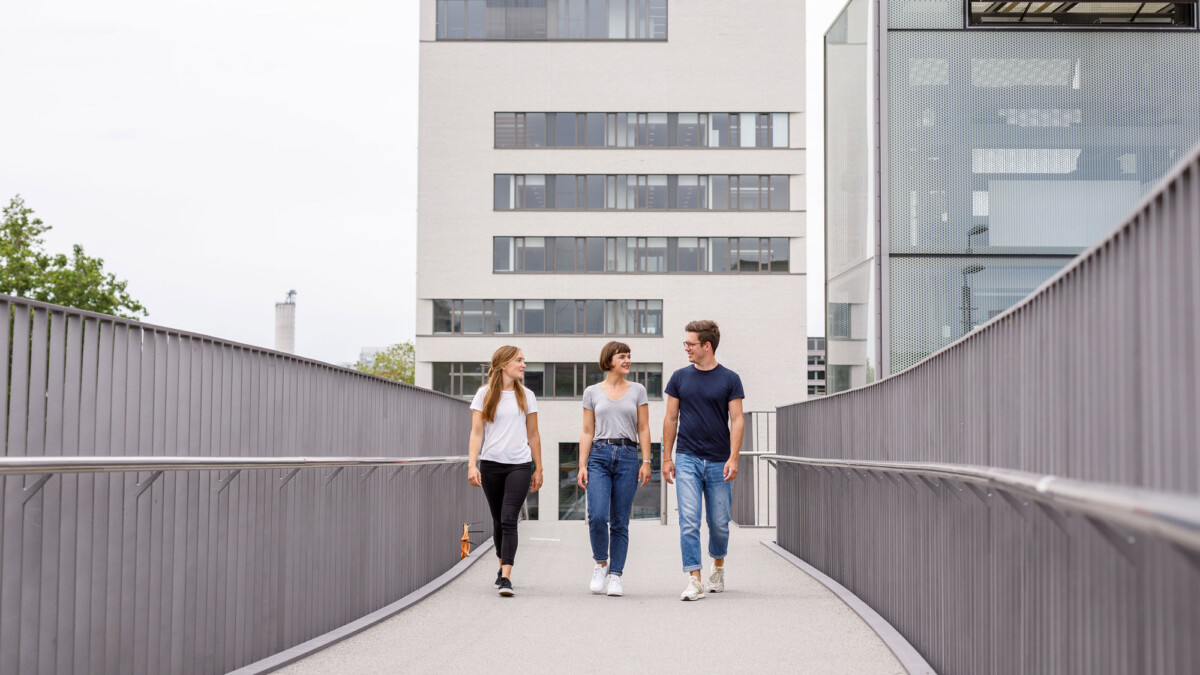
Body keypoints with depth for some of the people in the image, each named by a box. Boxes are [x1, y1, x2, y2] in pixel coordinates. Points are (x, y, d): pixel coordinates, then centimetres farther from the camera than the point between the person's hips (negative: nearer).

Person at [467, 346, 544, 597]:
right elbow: (476, 433, 0)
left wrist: (538, 469, 13)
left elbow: (533, 435, 13)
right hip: (491, 464, 0)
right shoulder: (485, 394, 3)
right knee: (498, 521, 11)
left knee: (509, 520, -12)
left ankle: (505, 577, -17)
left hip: (520, 465, 0)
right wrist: (472, 465, -12)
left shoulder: (526, 396, 8)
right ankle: (503, 565, 31)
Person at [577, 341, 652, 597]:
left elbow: (643, 429, 8)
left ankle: (615, 576, 9)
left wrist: (646, 462, -2)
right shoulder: (592, 392, 9)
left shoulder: (637, 391, 10)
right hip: (599, 456, -1)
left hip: (628, 458, 1)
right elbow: (587, 432, 8)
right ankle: (600, 563, 9)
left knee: (620, 523, 1)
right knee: (597, 516, -16)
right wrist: (582, 465, 0)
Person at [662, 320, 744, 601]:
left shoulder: (730, 379, 1)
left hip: (719, 462, -1)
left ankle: (718, 567, 34)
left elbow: (736, 420, -2)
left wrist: (733, 457, -13)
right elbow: (671, 419, 9)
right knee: (689, 522, -9)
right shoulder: (680, 377, 6)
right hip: (687, 459, 1)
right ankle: (694, 581, -8)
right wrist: (666, 457, 5)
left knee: (719, 523, 8)